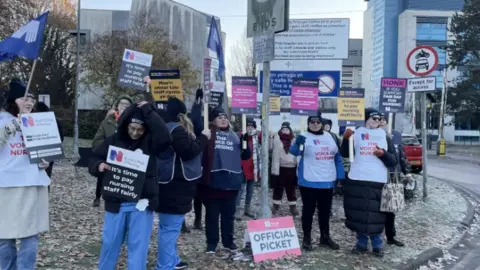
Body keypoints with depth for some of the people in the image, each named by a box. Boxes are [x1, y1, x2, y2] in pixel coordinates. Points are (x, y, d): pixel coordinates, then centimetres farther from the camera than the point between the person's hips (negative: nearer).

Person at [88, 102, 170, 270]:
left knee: (138, 245, 6)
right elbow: (93, 161, 6)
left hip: (141, 203, -2)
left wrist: (147, 110, -22)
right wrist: (99, 166, -19)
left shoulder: (149, 141, -4)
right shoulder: (114, 140, 0)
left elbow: (165, 136, -25)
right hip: (116, 202, 2)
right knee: (110, 242, 15)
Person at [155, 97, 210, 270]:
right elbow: (189, 151, -21)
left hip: (170, 184, 11)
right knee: (170, 229, -5)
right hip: (175, 186, -11)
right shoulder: (176, 130, -18)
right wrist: (204, 137, -8)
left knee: (168, 227, 20)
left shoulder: (167, 128, 13)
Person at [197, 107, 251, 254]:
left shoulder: (234, 136, 15)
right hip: (213, 181, -4)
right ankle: (211, 243, 18)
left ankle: (228, 241, 29)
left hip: (231, 181, 4)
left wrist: (246, 142, -3)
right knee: (212, 214, 6)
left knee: (229, 214, 15)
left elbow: (246, 155, 15)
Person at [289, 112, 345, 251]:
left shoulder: (329, 136, 9)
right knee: (309, 209, 4)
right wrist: (297, 143, -49)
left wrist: (341, 176, 8)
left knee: (325, 210, 15)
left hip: (328, 181, 5)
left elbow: (337, 157, 14)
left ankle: (325, 237, 28)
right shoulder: (304, 137, -7)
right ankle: (307, 239, 14)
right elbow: (294, 152, -26)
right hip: (309, 181, -5)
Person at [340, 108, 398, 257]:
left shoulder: (385, 137, 10)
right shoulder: (357, 134, 7)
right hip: (357, 180, 0)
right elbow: (345, 154, 5)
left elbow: (394, 161, 7)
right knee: (358, 213, 6)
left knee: (375, 215, 1)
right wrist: (346, 138, -10)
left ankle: (377, 245, 15)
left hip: (377, 182, 0)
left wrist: (383, 154, -12)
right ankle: (361, 242, 20)